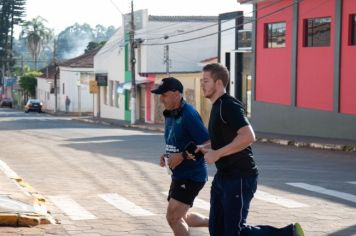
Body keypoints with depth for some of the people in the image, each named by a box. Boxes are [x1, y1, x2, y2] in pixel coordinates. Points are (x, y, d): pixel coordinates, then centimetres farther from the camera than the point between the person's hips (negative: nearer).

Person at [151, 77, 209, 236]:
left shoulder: (189, 115, -19)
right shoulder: (169, 115, 9)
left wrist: (182, 156, -25)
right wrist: (166, 156, 3)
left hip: (192, 175, -10)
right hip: (179, 175, 10)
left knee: (173, 217, -11)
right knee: (180, 217, 19)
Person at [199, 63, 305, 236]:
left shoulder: (229, 106, -17)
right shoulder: (218, 106, 14)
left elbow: (248, 137, -30)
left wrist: (217, 153, -25)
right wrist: (206, 149, 11)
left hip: (239, 178, -10)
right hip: (223, 176, 10)